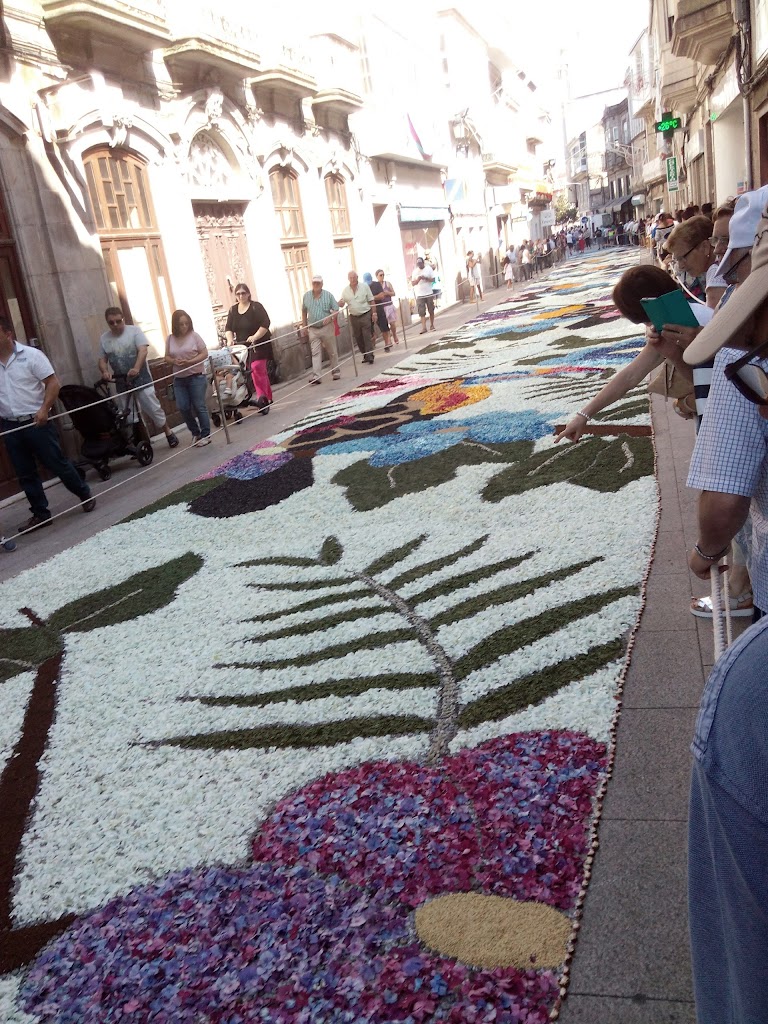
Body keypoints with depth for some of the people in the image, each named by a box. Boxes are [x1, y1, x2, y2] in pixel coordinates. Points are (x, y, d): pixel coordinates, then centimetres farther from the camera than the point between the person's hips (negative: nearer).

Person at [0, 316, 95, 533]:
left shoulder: (31, 355, -7)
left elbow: (52, 382, -10)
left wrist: (44, 409, -20)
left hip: (36, 423, -5)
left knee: (58, 463, 2)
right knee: (25, 474, 9)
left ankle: (86, 496, 21)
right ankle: (40, 514, 19)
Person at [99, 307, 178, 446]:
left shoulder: (134, 331, -5)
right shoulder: (104, 338, 7)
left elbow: (143, 350, -17)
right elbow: (102, 360, 9)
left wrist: (136, 368, -33)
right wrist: (105, 371, -14)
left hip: (141, 379, -4)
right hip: (121, 383, 4)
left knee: (153, 408, -2)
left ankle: (168, 433, 16)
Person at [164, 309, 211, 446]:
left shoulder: (194, 335, -6)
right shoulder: (170, 339, 4)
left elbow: (204, 354, -7)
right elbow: (167, 357, 10)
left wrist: (189, 362, -19)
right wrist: (174, 361, -13)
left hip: (196, 377, -4)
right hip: (179, 379, 4)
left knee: (199, 406, -2)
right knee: (183, 407, 1)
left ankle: (206, 435, 9)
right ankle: (195, 432, 20)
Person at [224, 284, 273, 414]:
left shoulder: (256, 307, -6)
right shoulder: (233, 310, 9)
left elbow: (265, 323, -14)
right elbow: (228, 328, 5)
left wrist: (255, 337, -24)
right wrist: (230, 339, -14)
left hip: (259, 344, -5)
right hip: (243, 346, 5)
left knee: (257, 368, -19)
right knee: (261, 372, 9)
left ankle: (261, 398, -19)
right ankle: (268, 398, 14)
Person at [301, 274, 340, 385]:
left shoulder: (328, 295, -2)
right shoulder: (306, 296, 5)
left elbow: (336, 309, -3)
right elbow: (304, 312, 15)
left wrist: (330, 317, -23)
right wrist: (304, 326, 11)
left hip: (327, 327, -1)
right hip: (313, 329, 1)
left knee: (332, 352, 7)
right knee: (315, 353, -6)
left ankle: (336, 372, 21)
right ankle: (315, 377, -11)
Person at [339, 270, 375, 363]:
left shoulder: (364, 286, -2)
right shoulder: (345, 290, 3)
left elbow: (371, 300, 1)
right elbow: (341, 304, 6)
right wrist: (340, 302, -19)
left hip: (365, 315, -3)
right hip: (354, 317, 3)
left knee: (367, 337, -8)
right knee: (358, 338, 7)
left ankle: (369, 356, -8)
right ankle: (365, 355, 19)